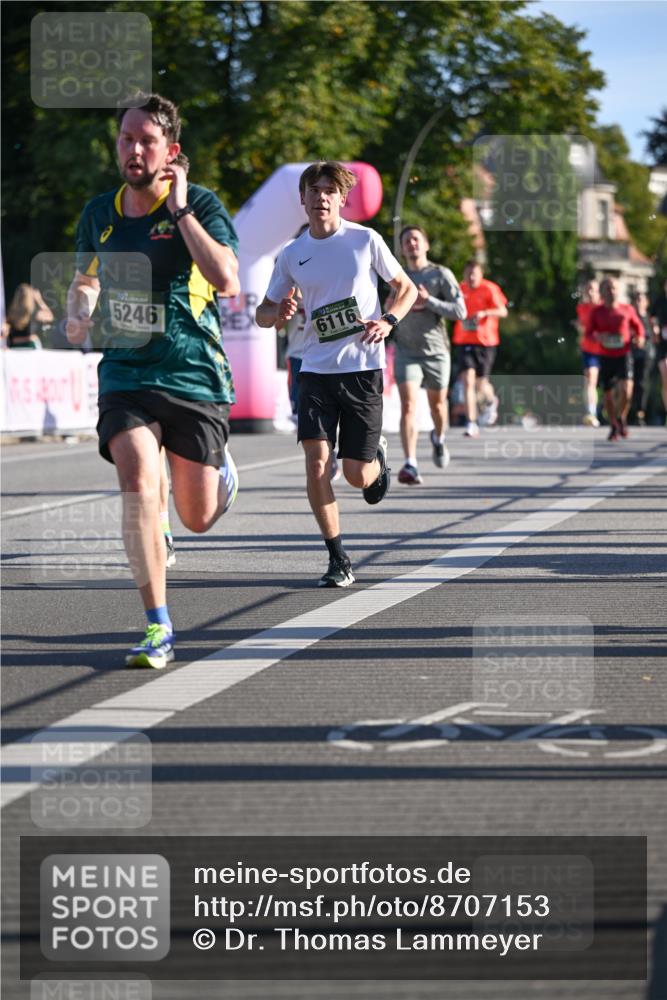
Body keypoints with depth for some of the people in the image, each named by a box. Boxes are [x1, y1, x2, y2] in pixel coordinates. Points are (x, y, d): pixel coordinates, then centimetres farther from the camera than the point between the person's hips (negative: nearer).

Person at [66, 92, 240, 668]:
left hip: (194, 376, -2)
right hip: (125, 375, 2)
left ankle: (220, 468, 45)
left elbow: (227, 281, -26)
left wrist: (180, 209, -23)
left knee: (198, 519, 6)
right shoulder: (99, 213, 4)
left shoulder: (200, 204, -9)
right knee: (138, 481, -24)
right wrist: (78, 313, 2)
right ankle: (158, 628, -15)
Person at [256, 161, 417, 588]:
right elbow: (263, 314, 14)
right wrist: (278, 313, -10)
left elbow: (407, 288, 9)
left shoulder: (366, 241, -1)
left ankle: (378, 457, 36)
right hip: (316, 368, 2)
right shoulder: (291, 255, 6)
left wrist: (388, 321, -10)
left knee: (357, 475, -3)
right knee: (316, 459, -14)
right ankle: (339, 560, -5)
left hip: (363, 367, -2)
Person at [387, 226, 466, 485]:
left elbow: (460, 311, -12)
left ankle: (439, 439, 50)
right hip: (406, 353, 1)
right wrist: (390, 308, 0)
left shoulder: (441, 275, -5)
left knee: (437, 403, 16)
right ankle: (410, 465, -23)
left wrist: (428, 302, -20)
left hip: (436, 351, -1)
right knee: (408, 405, -16)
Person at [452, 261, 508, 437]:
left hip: (485, 342, -2)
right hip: (465, 342, 2)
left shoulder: (490, 289, -6)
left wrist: (484, 313, -28)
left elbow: (503, 312, -14)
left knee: (481, 384, 2)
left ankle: (491, 401, 39)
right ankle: (471, 423, -13)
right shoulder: (460, 290, 6)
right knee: (468, 381, -12)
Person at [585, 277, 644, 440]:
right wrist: (598, 337, -19)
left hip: (624, 355, -1)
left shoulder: (627, 310, 2)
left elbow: (638, 326, 14)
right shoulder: (597, 312, 0)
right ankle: (614, 427, 25)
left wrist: (639, 338, -6)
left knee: (626, 390, -19)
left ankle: (621, 418, 8)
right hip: (606, 357, 1)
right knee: (608, 393, 5)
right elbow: (588, 333, 2)